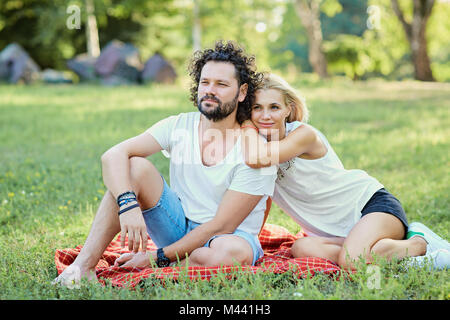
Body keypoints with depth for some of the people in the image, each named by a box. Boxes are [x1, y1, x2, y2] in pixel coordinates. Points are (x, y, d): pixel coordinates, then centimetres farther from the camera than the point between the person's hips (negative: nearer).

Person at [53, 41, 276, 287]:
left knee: (232, 253, -41)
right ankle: (84, 266, -25)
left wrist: (158, 257, -22)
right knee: (134, 167, -19)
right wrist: (128, 204, -35)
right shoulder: (179, 126, -5)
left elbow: (221, 226, -19)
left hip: (230, 237, -3)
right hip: (180, 226, 3)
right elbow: (113, 156, -15)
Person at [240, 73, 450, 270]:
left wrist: (247, 125, -17)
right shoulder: (257, 142, 4)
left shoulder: (304, 134, -16)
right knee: (301, 248, -27)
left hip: (371, 203, -6)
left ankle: (419, 243, -7)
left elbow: (258, 158, -34)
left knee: (352, 260, -35)